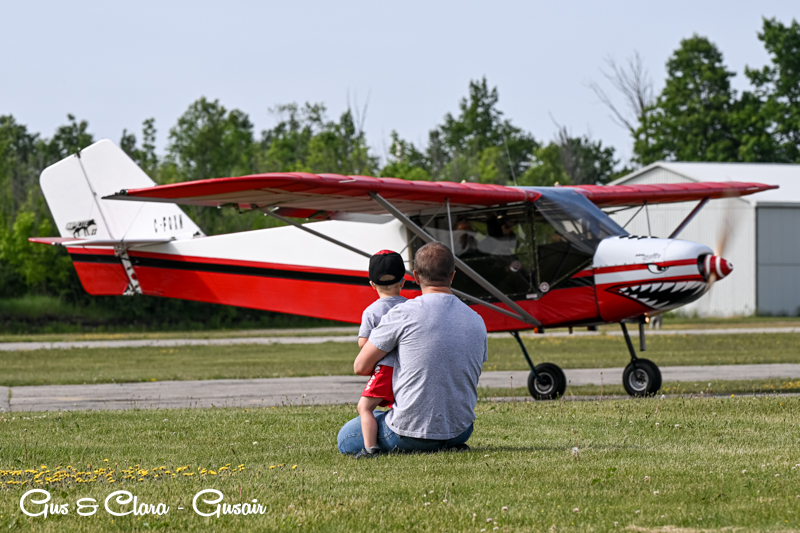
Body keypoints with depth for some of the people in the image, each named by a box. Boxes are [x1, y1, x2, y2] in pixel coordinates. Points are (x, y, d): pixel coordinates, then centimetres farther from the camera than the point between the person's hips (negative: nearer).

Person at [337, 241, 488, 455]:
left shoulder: (402, 315, -14)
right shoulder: (477, 321, 2)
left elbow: (361, 367, -7)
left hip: (410, 432, -7)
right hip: (460, 431, 7)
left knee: (346, 439, 19)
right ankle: (447, 446, 10)